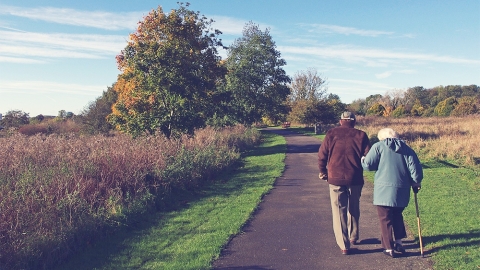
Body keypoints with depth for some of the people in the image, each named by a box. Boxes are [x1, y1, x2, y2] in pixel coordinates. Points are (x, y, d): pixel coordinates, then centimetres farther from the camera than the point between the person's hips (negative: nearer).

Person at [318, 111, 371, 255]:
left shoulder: (331, 134, 1)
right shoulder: (361, 135, 1)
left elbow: (322, 154, -1)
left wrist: (323, 171, 13)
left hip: (335, 178, -1)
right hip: (355, 179, 2)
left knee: (339, 211, 5)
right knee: (354, 209, 22)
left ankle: (344, 245, 3)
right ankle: (353, 237, 36)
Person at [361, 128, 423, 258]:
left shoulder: (378, 146, -3)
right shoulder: (406, 148, 9)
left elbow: (368, 165, -8)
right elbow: (415, 167, 3)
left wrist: (362, 160, 13)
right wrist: (416, 182, 17)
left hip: (384, 190, -4)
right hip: (402, 191, 5)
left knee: (386, 219, 5)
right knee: (397, 216, 24)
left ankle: (389, 248, 10)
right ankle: (399, 242, 28)